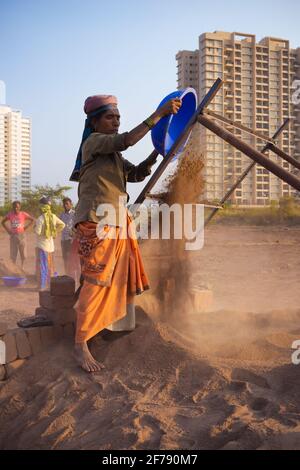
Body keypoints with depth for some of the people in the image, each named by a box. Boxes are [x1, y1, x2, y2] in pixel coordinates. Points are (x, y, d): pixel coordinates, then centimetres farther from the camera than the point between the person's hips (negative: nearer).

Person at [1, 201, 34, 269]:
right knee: (13, 254, 2)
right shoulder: (10, 214, -2)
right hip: (13, 236, 1)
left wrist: (26, 227, -4)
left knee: (23, 253, 6)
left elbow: (32, 220, 3)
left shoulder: (23, 214, -7)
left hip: (21, 235, -1)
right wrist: (7, 229, 3)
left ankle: (22, 267, 24)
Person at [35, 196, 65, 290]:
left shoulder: (40, 219, -19)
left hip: (42, 245, -6)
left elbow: (38, 232, -20)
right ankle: (50, 283, 26)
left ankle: (42, 286, 2)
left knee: (42, 266, 1)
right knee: (50, 265, 18)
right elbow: (62, 225, 4)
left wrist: (35, 227, 0)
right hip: (50, 244, 6)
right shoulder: (53, 216, -2)